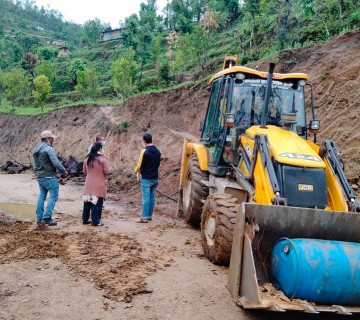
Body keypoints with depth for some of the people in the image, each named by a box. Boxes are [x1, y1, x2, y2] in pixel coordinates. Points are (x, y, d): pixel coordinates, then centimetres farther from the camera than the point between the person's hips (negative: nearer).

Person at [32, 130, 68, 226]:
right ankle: (46, 217, -7)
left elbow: (35, 164, 19)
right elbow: (56, 163, -19)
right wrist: (64, 171, -5)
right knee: (54, 196, -3)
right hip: (49, 177, -9)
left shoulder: (36, 150, 14)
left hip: (39, 176, 9)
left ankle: (39, 217, 17)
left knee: (42, 195, 15)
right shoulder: (48, 148, -15)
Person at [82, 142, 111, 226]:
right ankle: (95, 222, 2)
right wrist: (109, 169, 10)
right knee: (97, 203, 0)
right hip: (99, 185, -6)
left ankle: (85, 220, 23)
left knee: (87, 202, 14)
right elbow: (107, 171, -11)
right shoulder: (103, 159, -13)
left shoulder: (87, 159, 6)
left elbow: (85, 171, 13)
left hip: (88, 185, 6)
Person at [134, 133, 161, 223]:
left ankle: (144, 217, -3)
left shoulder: (144, 151, -15)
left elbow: (140, 165, -12)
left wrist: (136, 171, 8)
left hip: (146, 178, -6)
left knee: (146, 198, -4)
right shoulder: (157, 151, 5)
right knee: (152, 197, 12)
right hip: (155, 178, 6)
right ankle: (149, 215, 19)